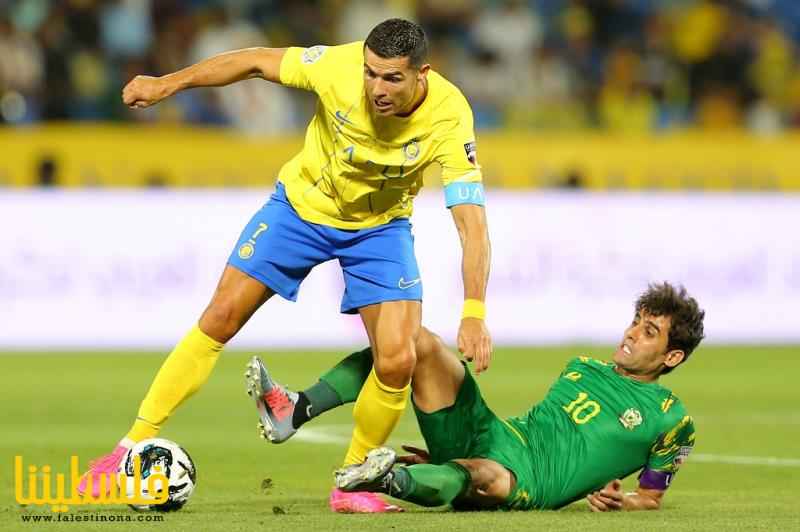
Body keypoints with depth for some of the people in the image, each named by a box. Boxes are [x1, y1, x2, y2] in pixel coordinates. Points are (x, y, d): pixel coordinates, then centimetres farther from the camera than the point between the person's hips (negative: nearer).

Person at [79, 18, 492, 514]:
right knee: (221, 317, -3)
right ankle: (133, 449, 7)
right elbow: (258, 61, -14)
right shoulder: (339, 66, -31)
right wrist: (167, 83, -9)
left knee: (398, 361, -15)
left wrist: (474, 314, -45)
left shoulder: (450, 121, -32)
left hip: (380, 227, 0)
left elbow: (472, 222, -34)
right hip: (302, 205, 1)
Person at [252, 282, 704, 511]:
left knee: (492, 479, -47)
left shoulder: (671, 420, 7)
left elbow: (651, 498, 14)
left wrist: (620, 501, -9)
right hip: (487, 433, 6)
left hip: (527, 480, -6)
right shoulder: (583, 368, 24)